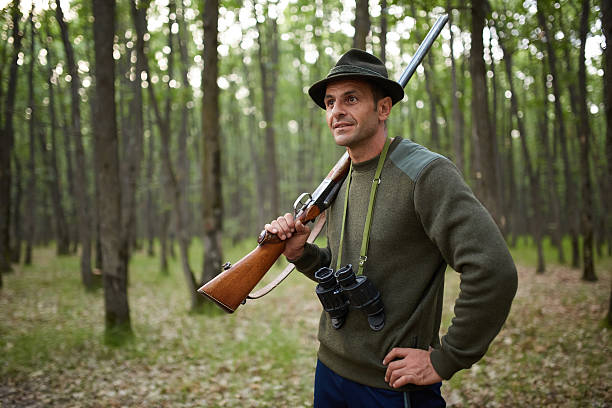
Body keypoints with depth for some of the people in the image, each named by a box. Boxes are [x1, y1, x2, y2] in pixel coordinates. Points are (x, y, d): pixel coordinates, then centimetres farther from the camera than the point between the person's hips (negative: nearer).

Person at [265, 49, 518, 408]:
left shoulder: (425, 173, -17)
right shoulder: (339, 183, 6)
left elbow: (494, 272, -25)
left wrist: (445, 362, -19)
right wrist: (301, 253, -2)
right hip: (330, 370, 7)